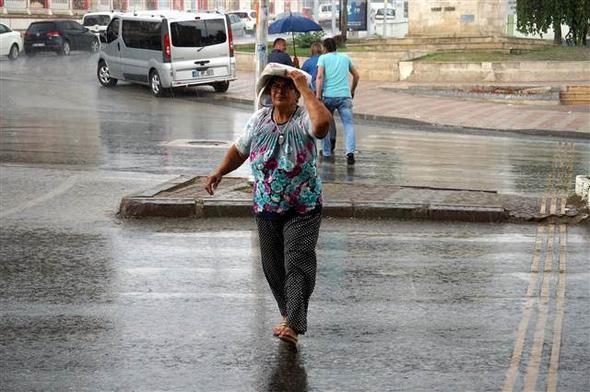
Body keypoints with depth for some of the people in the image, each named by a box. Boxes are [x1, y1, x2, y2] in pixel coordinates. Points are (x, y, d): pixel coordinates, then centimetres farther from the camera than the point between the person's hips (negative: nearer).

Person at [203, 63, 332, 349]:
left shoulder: (304, 119, -11)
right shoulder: (258, 120, 5)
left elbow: (322, 124, -36)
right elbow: (239, 150, 17)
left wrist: (304, 88, -27)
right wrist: (218, 173, 2)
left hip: (303, 209, -5)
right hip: (266, 208, 6)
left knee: (297, 263, -14)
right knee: (272, 266, 12)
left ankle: (293, 325, -21)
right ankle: (289, 314, 31)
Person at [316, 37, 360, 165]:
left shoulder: (323, 58, 6)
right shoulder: (345, 57, 17)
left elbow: (320, 76, -8)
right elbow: (356, 76, 22)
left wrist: (318, 97, -11)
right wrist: (352, 91, 37)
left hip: (328, 96, -1)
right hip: (345, 96, 2)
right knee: (348, 124, -3)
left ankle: (326, 152, 23)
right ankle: (350, 152, -22)